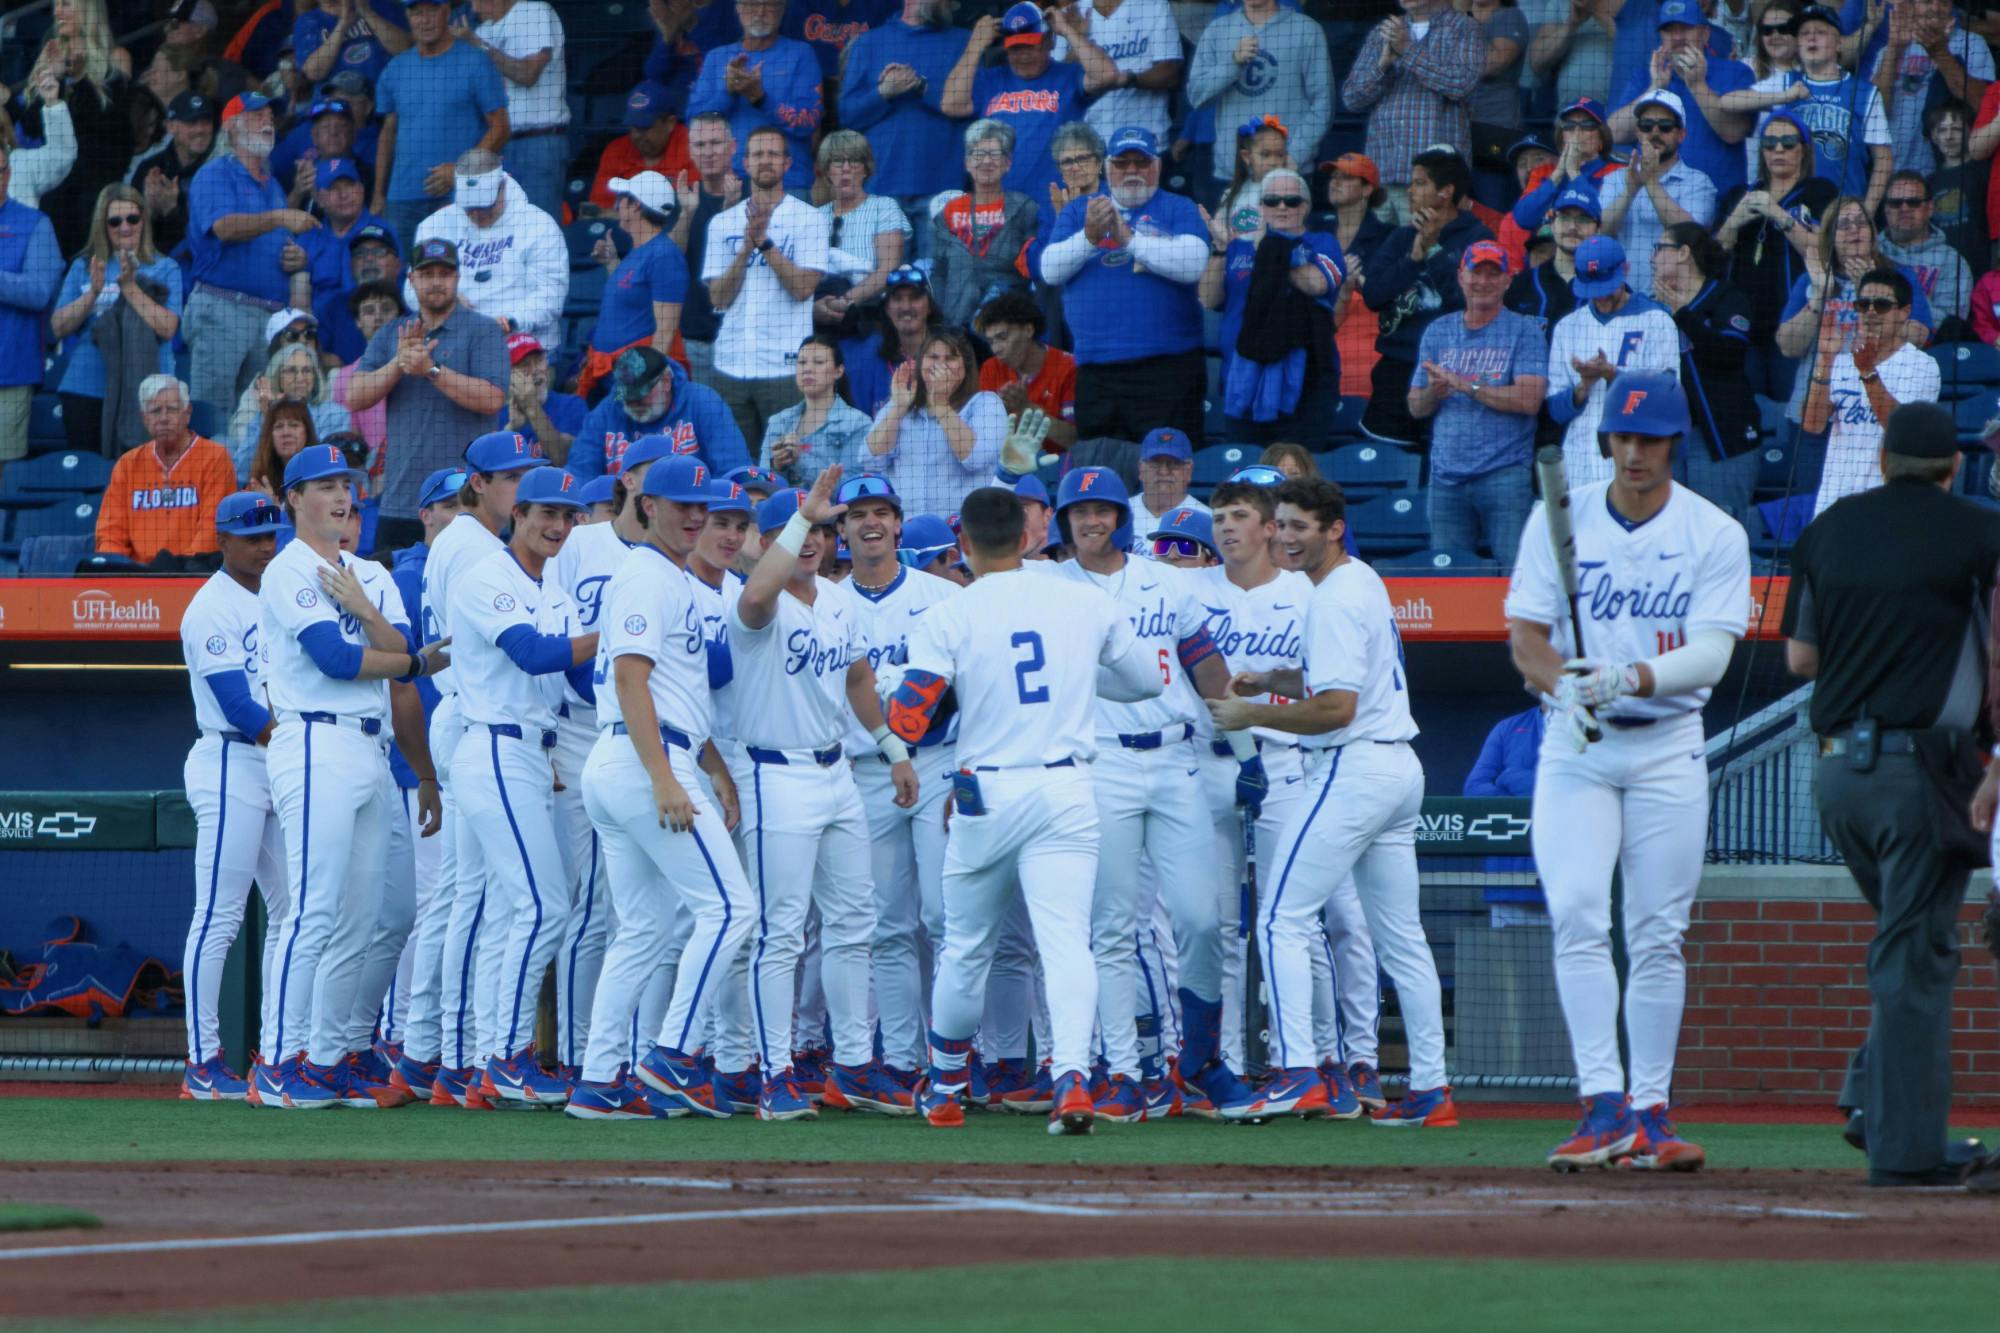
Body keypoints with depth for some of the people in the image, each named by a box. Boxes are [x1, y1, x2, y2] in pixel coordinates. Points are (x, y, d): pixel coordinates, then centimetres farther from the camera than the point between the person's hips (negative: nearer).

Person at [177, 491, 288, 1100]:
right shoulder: (212, 609, -9)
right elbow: (240, 709, -17)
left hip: (283, 770, 8)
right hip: (233, 769, -8)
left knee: (292, 913, 7)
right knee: (218, 919, -8)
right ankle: (203, 1065, -7)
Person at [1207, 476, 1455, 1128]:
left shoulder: (1334, 600, -15)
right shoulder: (1364, 581, 16)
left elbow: (1336, 708, -22)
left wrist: (1250, 715, -13)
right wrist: (1267, 679, 15)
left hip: (1353, 769, -10)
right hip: (1400, 768, 10)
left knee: (1282, 918, -8)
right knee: (1400, 935, 11)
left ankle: (1298, 1073, -16)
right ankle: (1431, 1090, 11)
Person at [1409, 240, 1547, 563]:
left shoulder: (1524, 331, 1)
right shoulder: (1438, 331, 15)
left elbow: (1529, 400, -12)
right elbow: (1415, 406, 15)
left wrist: (1463, 385, -13)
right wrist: (1434, 393, -8)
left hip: (1505, 473, -4)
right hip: (1447, 476, 4)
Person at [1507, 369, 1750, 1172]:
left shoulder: (1715, 535, -2)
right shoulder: (1559, 520, 2)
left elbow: (1710, 652, -12)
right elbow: (1525, 635, -1)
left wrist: (1630, 677, -29)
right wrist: (1563, 683, -23)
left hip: (1668, 747, 0)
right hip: (1576, 746, 0)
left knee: (1659, 936, 1)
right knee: (1578, 918, -15)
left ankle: (1649, 1114, 9)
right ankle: (1602, 1105, -19)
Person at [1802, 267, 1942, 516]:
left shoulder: (1922, 366, -1)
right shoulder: (1842, 362, 13)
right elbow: (1812, 423, -1)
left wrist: (1868, 372, -28)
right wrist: (1825, 359, -11)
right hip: (1832, 503, 5)